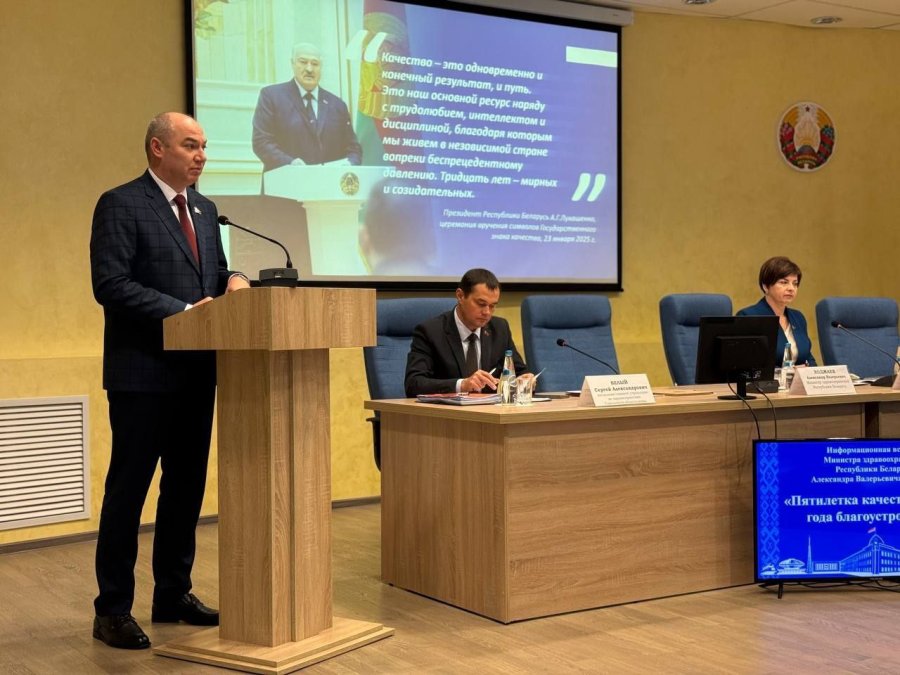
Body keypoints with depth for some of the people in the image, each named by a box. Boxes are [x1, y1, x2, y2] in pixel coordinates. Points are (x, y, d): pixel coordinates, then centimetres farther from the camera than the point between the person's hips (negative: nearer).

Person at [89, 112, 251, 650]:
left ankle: (174, 594, 26)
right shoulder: (121, 204, -8)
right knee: (129, 488, 0)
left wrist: (233, 280, -4)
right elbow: (110, 284, -17)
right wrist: (184, 311, -22)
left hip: (197, 370, 8)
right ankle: (113, 610, 10)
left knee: (187, 484, 14)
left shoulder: (204, 210, 15)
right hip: (144, 372, -7)